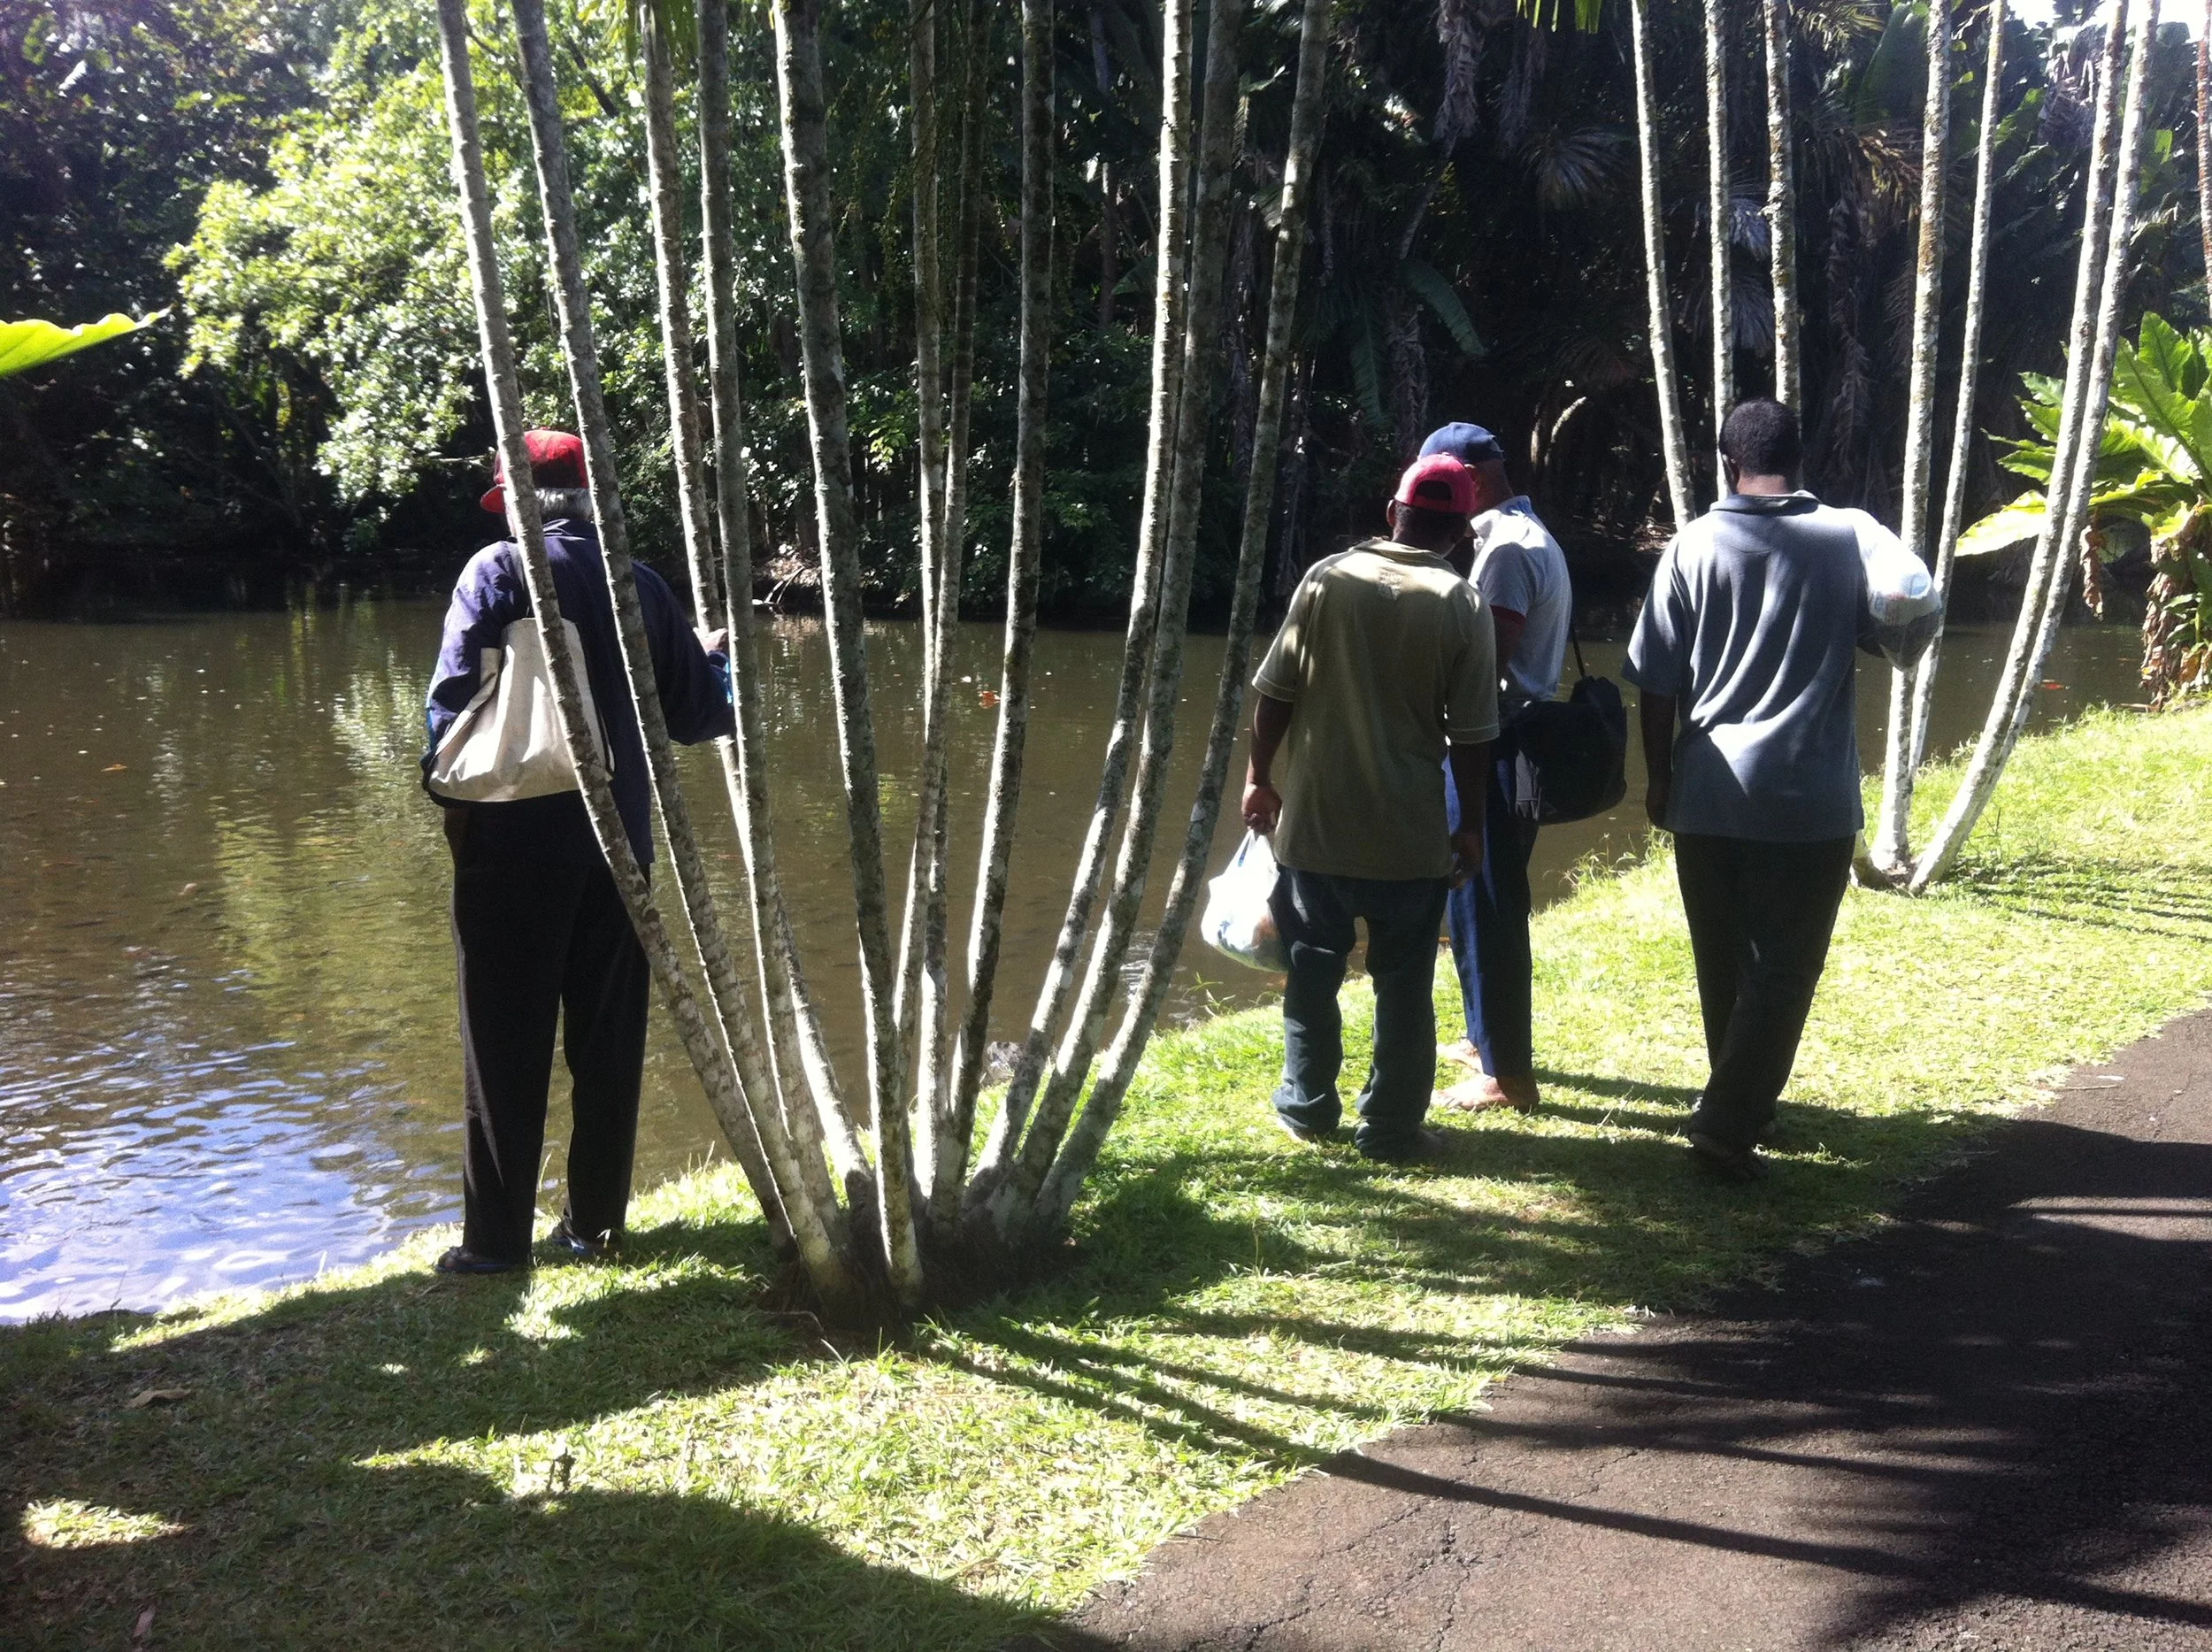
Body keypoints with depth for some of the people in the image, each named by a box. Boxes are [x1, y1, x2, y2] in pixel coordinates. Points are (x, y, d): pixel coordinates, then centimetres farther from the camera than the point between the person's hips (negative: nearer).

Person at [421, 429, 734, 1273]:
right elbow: (699, 714, 7)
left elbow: (453, 697, -12)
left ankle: (496, 1235, 9)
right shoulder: (641, 584, 5)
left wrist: (448, 795, 3)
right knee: (607, 1038, 12)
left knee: (507, 1045, 4)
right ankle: (595, 1220, 19)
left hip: (513, 841, -4)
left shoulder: (498, 570, -5)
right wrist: (718, 658, 27)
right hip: (617, 843, 4)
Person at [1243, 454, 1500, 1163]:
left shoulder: (1327, 578, -2)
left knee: (1313, 967, 15)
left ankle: (1308, 1105, 25)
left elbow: (1276, 693, -1)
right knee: (1403, 982, 8)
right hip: (1409, 829, -2)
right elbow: (1470, 733, -6)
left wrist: (1261, 776, 10)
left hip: (1314, 816, 2)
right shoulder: (1461, 604, -6)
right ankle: (1392, 1125, 13)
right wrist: (1473, 821, 5)